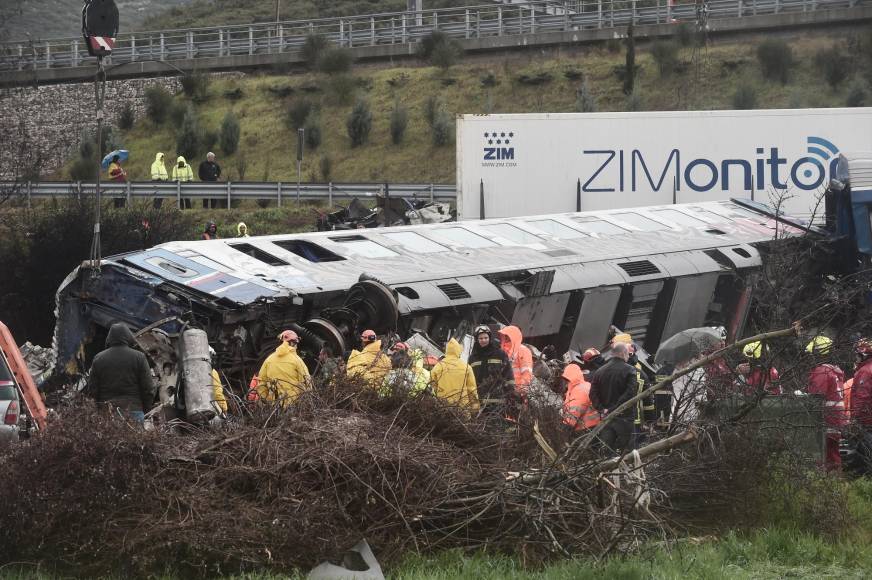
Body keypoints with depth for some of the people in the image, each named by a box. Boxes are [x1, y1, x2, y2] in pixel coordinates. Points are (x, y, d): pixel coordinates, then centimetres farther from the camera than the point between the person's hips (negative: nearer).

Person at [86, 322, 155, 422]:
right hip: (133, 411, -2)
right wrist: (145, 410, 11)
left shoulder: (98, 359, 9)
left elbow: (92, 389, 9)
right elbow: (148, 389, 1)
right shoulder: (139, 357, 2)